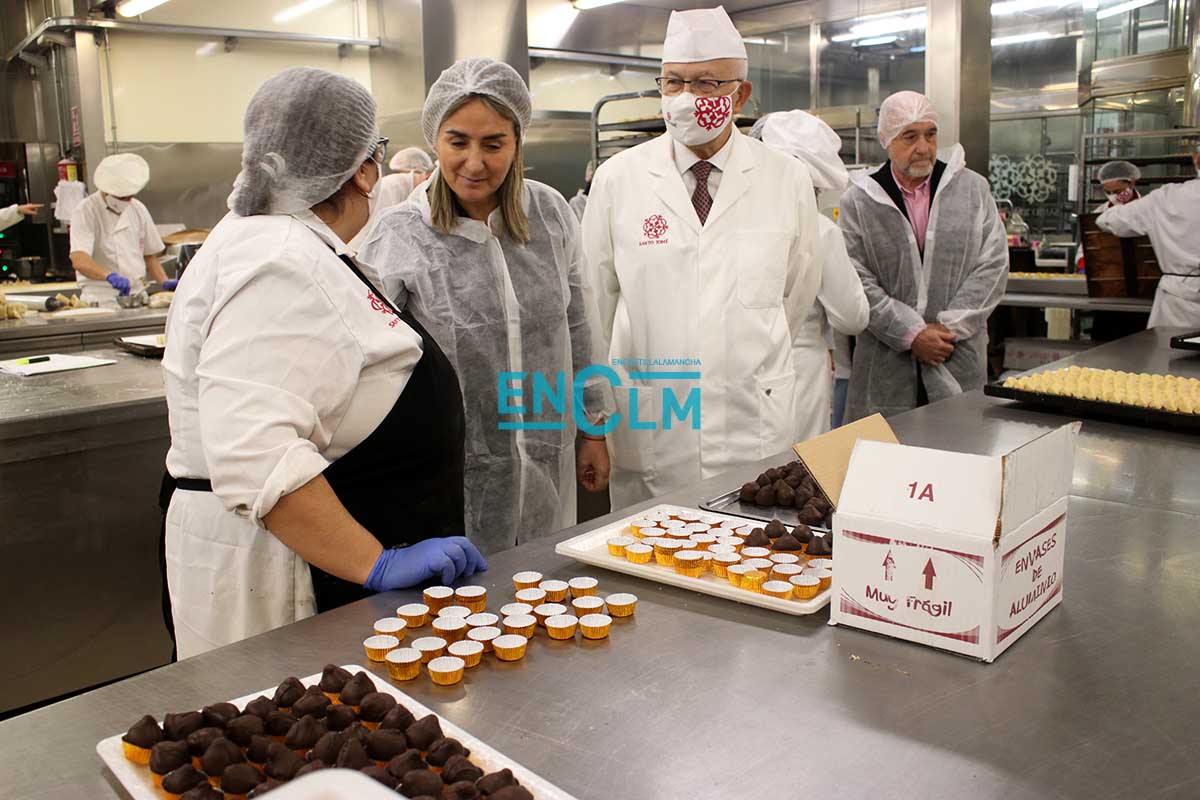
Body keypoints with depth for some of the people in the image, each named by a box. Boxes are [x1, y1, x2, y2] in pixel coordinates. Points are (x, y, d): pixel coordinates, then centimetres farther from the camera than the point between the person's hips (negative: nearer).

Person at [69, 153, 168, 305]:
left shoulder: (138, 209, 12)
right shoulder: (86, 212, -6)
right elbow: (79, 260, -20)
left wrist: (165, 283, 3)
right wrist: (110, 276, -36)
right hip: (101, 301, -4)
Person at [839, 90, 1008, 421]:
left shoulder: (974, 189, 8)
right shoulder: (858, 201, 2)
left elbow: (993, 265, 3)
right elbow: (857, 281, -5)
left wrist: (950, 327, -8)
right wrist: (912, 334, -11)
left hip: (960, 361, 1)